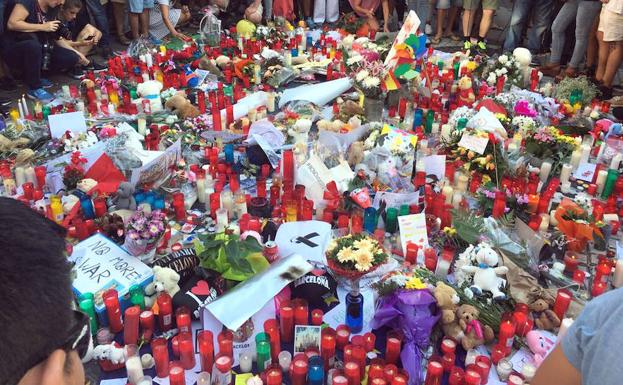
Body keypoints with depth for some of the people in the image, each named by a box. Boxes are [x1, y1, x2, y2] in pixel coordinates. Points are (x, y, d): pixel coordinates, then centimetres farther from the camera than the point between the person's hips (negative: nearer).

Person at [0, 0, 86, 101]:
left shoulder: (52, 9, 4)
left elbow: (56, 37, 9)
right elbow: (11, 24, -27)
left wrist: (75, 52, 1)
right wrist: (42, 27, -24)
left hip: (40, 49, 7)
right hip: (13, 48, -7)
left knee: (71, 58, -10)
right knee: (33, 45, -40)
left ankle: (34, 75, 5)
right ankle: (34, 89, -22)